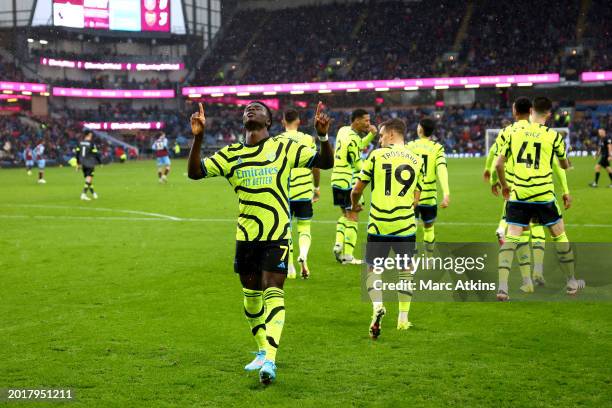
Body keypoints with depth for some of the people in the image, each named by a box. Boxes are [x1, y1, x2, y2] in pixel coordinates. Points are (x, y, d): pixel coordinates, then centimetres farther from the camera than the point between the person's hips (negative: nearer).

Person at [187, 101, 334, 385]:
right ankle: (262, 351, 32)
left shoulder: (284, 148, 2)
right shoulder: (231, 155, 8)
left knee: (272, 291, -14)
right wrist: (197, 138, -14)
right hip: (246, 235, 4)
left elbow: (325, 162, 1)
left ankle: (270, 360, -18)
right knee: (251, 295, 13)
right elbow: (194, 172, 1)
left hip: (277, 235, -3)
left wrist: (323, 136, -19)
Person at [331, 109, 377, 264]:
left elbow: (361, 145, 21)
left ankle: (339, 243, 5)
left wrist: (371, 134, 6)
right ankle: (348, 255, 0)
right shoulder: (353, 139, -18)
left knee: (345, 215, 21)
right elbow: (357, 164, -14)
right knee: (352, 218, -1)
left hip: (337, 180, 9)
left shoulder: (343, 130, 8)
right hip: (349, 182, -9)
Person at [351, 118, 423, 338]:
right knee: (405, 270, 16)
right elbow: (416, 198, 10)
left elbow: (357, 189, 3)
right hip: (406, 225, 2)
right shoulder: (417, 160, 8)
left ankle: (377, 306, -14)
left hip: (378, 224, -2)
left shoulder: (377, 155, -1)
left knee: (372, 268, 10)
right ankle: (403, 318, 20)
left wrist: (354, 206, 22)